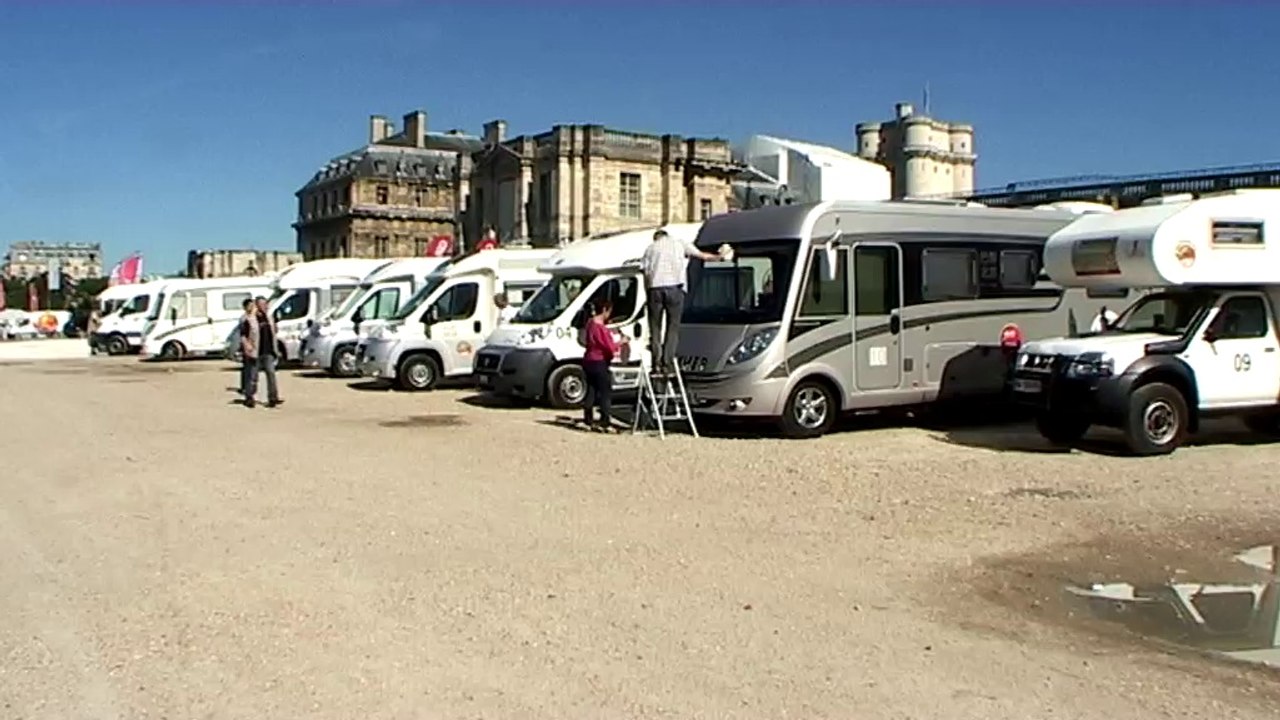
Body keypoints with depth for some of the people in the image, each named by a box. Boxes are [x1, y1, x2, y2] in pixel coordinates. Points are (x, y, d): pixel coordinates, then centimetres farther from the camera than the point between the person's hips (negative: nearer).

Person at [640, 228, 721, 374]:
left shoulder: (651, 247, 19)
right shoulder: (680, 243, 17)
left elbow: (645, 272, 11)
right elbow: (702, 255, 23)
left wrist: (647, 296, 14)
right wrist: (718, 257, 41)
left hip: (655, 287, 1)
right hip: (674, 287, -1)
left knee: (655, 327, 9)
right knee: (673, 327, 4)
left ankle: (657, 362, -1)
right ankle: (667, 363, -4)